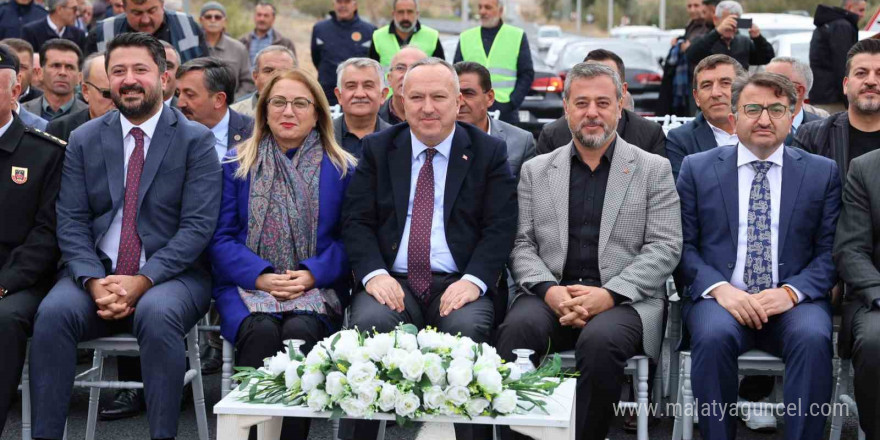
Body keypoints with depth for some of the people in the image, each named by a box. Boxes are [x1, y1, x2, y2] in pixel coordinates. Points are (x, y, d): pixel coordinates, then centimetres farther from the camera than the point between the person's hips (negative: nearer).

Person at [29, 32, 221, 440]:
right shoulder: (84, 140, 10)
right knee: (52, 313, -27)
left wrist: (143, 281, -19)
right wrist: (94, 282, -15)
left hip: (172, 274, -2)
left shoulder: (196, 140, 1)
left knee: (157, 314, -35)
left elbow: (197, 226, -8)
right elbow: (71, 223, 3)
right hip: (97, 272, 3)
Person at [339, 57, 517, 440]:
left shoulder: (489, 152, 9)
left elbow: (500, 228, 1)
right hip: (392, 282, 1)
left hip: (460, 284, -1)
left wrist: (473, 280, -16)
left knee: (469, 328, -33)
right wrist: (373, 273, -12)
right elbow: (356, 221, 6)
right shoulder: (377, 149, 13)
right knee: (370, 323, -30)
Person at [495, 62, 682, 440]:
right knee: (517, 329, -32)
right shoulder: (535, 171, 16)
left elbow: (664, 249, 1)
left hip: (624, 301, -2)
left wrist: (610, 294, -13)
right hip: (552, 294, 2)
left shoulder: (653, 170, 9)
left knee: (600, 339, -35)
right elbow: (522, 245, 10)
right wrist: (548, 290, -11)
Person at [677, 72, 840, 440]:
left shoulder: (822, 173, 10)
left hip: (792, 300, 0)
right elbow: (683, 244, 4)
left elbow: (830, 252, 6)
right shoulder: (697, 169, 10)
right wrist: (719, 288, -13)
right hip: (721, 298, 0)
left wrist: (791, 292, -13)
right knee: (714, 336, -33)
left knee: (813, 338, -32)